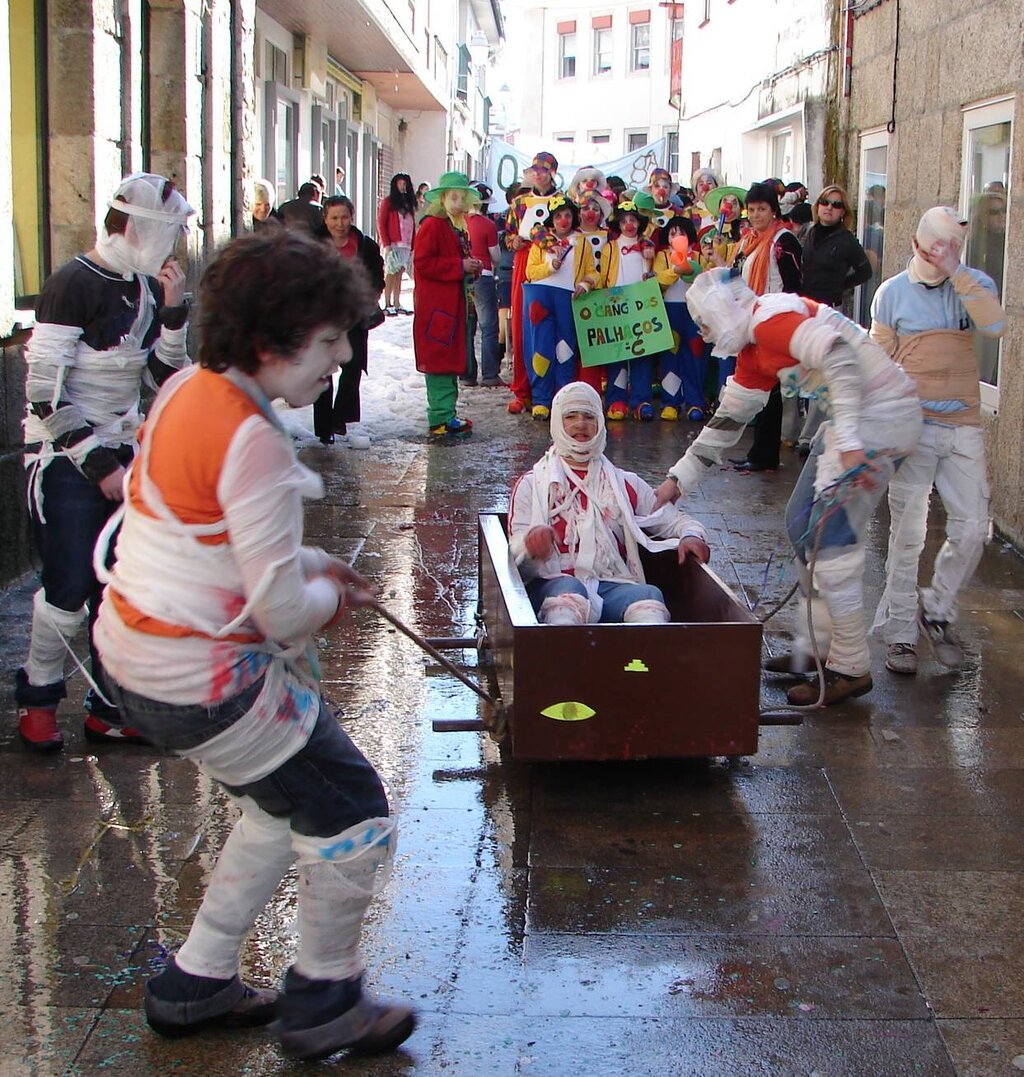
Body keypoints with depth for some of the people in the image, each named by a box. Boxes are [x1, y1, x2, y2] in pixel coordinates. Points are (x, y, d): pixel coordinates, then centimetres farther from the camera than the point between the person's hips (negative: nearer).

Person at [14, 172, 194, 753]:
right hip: (64, 457, -7)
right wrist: (97, 463, -16)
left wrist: (174, 312, -4)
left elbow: (164, 377, 10)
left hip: (119, 453, 7)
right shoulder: (74, 285, -16)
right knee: (70, 588, -6)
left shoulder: (147, 289, 8)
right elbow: (45, 394, -19)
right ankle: (38, 699, 15)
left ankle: (108, 707, 17)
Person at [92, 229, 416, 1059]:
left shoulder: (186, 389, 4)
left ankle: (196, 983, 36)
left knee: (286, 804, 27)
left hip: (135, 648, 10)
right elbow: (281, 612, -23)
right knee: (354, 818, 7)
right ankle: (323, 1006, 25)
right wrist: (330, 600, 0)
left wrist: (312, 564, 10)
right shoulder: (253, 439, -25)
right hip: (203, 678, -10)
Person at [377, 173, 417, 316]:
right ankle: (388, 305, -4)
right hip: (392, 245, -5)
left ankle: (397, 305, 6)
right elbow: (381, 224, -4)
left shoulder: (409, 203, 18)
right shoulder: (388, 201, 1)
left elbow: (412, 226, 17)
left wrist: (412, 246, 8)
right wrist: (386, 244, -12)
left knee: (399, 274, 5)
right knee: (391, 274, -6)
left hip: (406, 245, 5)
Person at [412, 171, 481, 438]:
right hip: (435, 304, -10)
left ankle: (447, 417, 19)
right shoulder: (432, 226, -11)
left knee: (451, 363, 12)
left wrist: (471, 268, 7)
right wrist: (459, 266, -18)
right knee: (438, 362, -8)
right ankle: (440, 421, -6)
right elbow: (422, 263, -19)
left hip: (455, 304, 10)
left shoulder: (459, 228, 18)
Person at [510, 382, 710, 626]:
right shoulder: (531, 484, 20)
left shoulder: (625, 484, 29)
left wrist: (690, 535, 1)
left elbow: (671, 519, 27)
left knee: (649, 595, -34)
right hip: (551, 585, -2)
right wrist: (529, 543, -17)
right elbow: (515, 550, 9)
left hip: (612, 585, 2)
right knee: (569, 588, -40)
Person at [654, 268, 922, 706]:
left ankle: (851, 669, 0)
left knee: (829, 538, -9)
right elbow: (728, 420, 24)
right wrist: (678, 479, 23)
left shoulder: (769, 316, -15)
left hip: (881, 415, -11)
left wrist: (848, 442, -33)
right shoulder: (753, 352, 16)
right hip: (851, 420, 11)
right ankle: (818, 645, 24)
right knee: (803, 526, 15)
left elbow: (839, 358, -29)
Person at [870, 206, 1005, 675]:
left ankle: (936, 610, 22)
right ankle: (900, 633, 10)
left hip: (963, 425, 2)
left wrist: (957, 273, -20)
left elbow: (994, 324, -18)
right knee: (907, 534, 0)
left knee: (972, 528, 0)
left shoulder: (974, 284, 3)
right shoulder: (893, 293, 2)